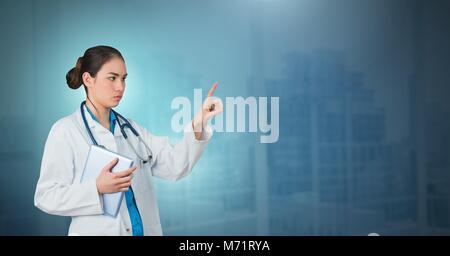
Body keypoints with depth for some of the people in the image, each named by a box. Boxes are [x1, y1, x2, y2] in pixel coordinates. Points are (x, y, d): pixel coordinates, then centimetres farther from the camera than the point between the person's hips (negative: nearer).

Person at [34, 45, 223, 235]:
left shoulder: (130, 128, 7)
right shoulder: (65, 130, -7)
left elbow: (175, 166, -3)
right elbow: (46, 197, -12)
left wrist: (199, 123, -17)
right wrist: (97, 188, -25)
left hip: (145, 229, 5)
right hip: (96, 230, -5)